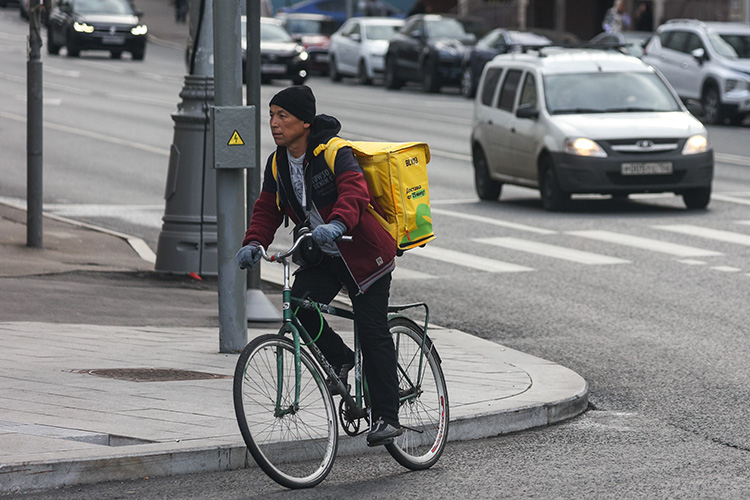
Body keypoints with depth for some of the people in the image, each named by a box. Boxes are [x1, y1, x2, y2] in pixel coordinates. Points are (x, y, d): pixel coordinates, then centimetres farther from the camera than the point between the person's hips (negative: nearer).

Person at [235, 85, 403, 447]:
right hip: (321, 257, 6)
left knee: (373, 333, -6)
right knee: (299, 306, -19)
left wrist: (337, 224, -55)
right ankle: (338, 360, 8)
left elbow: (355, 191, -35)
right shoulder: (277, 164, 2)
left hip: (362, 254, -6)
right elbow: (267, 209, 5)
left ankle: (385, 416, 0)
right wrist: (254, 244, -16)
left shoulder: (335, 153, -20)